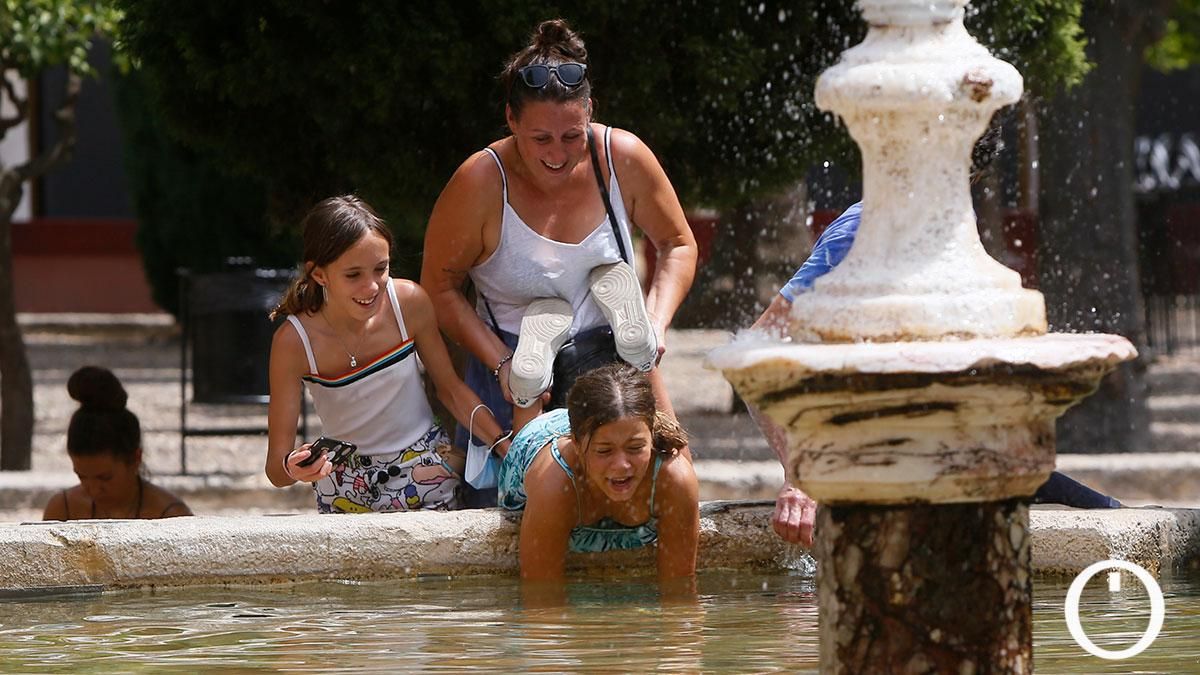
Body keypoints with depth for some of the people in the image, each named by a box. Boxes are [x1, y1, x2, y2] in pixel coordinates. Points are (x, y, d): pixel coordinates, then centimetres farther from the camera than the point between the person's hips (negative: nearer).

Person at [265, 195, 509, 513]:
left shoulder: (410, 303, -15)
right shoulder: (294, 341, -20)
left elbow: (450, 388, 3)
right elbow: (275, 469, -18)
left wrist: (505, 444, -8)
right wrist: (292, 468, -42)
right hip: (349, 489, -1)